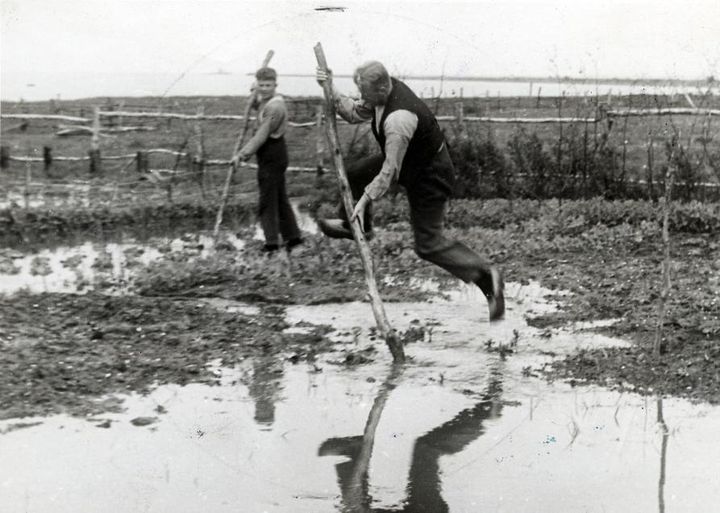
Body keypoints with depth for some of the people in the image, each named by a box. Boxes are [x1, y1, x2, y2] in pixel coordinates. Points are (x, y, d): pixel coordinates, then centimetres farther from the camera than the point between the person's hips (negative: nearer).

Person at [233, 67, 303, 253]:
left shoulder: (274, 107, -20)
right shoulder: (266, 101, 10)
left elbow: (261, 137, -23)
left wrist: (243, 154, -20)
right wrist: (255, 94, 9)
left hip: (272, 156, -10)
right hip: (275, 155, 10)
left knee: (267, 201, -5)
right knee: (279, 198, 16)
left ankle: (272, 242, -1)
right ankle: (292, 236, 23)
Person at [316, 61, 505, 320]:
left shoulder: (398, 119, -37)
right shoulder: (384, 91, -10)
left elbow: (390, 170, -32)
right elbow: (354, 113, 4)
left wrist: (365, 199, -26)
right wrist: (331, 90, -9)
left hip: (429, 174, -10)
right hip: (410, 160, 10)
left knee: (428, 243, -4)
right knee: (355, 172, 13)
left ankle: (484, 273, -4)